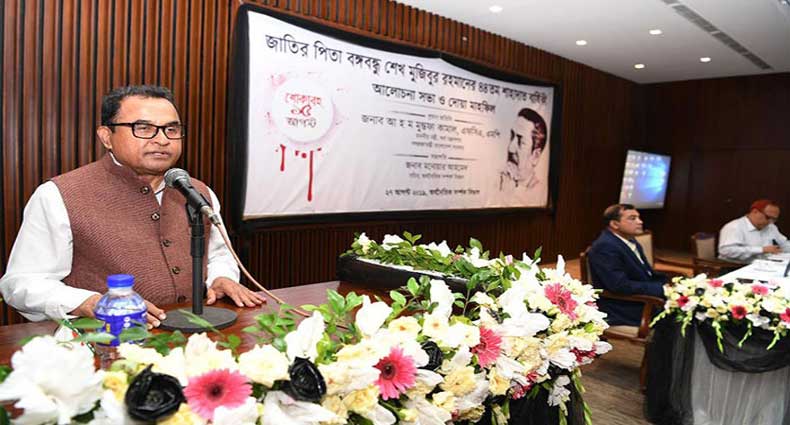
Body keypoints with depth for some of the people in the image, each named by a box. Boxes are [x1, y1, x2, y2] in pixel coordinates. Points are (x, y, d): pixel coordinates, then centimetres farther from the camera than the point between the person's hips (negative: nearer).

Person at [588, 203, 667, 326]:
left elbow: (648, 275, 17)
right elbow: (620, 286, -24)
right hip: (622, 311, -9)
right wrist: (662, 289, -21)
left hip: (645, 301, 9)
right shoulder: (605, 247, -17)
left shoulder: (632, 242, 12)